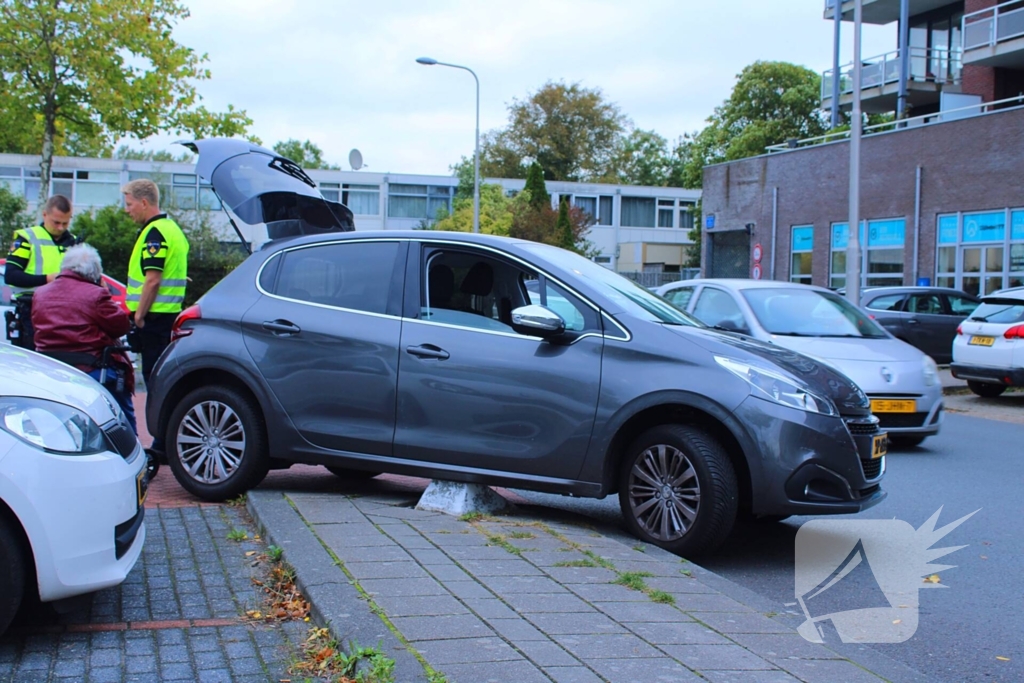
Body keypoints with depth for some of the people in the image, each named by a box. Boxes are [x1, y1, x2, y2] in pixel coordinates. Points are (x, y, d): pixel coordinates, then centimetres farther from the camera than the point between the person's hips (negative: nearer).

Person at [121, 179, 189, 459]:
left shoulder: (154, 232, -14)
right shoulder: (171, 228, 18)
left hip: (155, 317, -10)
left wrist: (139, 315, -16)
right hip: (172, 316, 10)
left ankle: (162, 444, -4)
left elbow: (153, 279, -21)